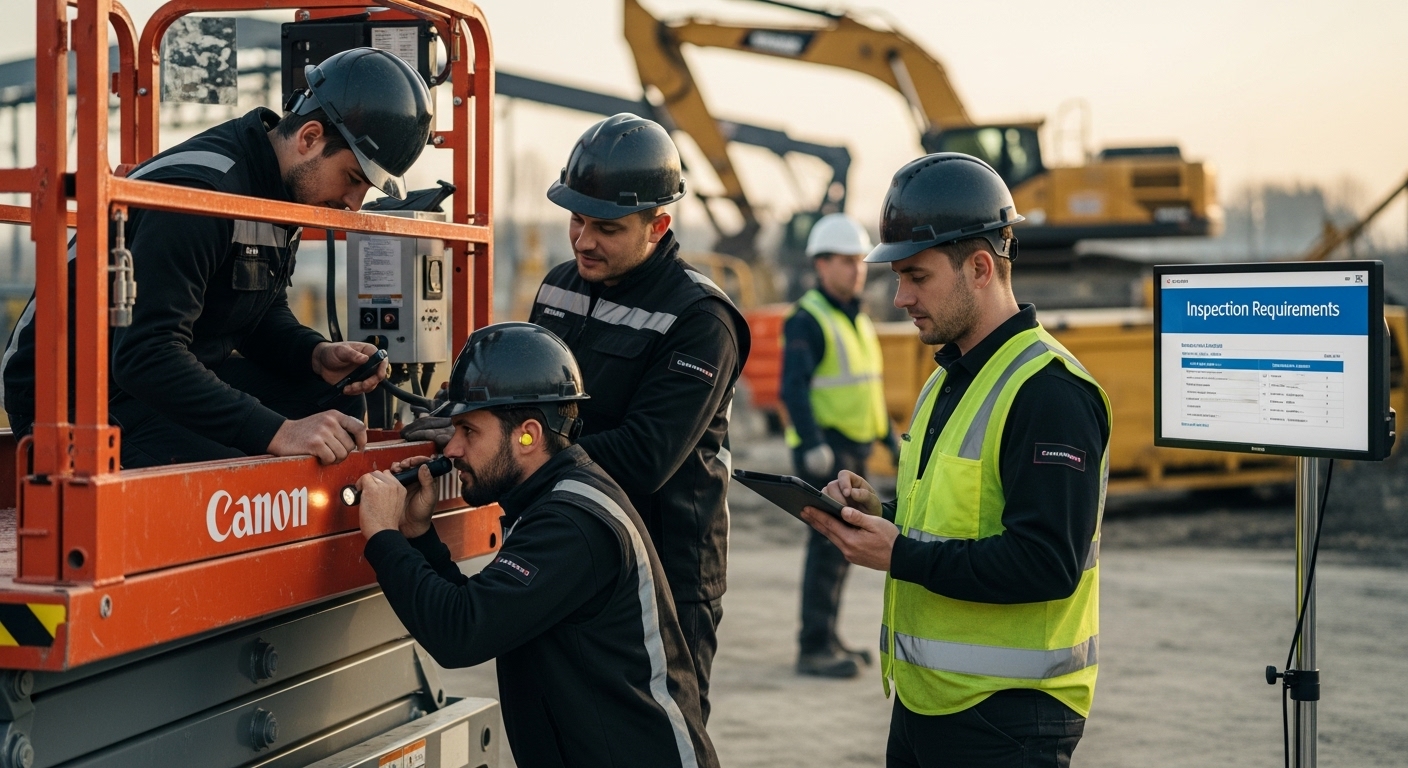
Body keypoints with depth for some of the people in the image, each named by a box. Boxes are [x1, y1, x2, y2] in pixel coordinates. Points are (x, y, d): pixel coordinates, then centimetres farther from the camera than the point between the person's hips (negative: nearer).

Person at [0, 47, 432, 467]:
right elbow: (144, 358, -33)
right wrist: (278, 432, -38)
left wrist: (318, 355, -9)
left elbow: (264, 313, 13)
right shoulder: (200, 189, -26)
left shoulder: (287, 188, 3)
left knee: (335, 402, -1)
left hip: (178, 374, 9)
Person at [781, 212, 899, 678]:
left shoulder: (858, 320, 15)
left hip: (855, 449, 9)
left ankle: (826, 639, 22)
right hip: (824, 450, -9)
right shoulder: (807, 320, -12)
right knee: (830, 543, -10)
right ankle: (814, 648, -5)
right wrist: (812, 444, -30)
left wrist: (890, 437, 21)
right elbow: (793, 387, -21)